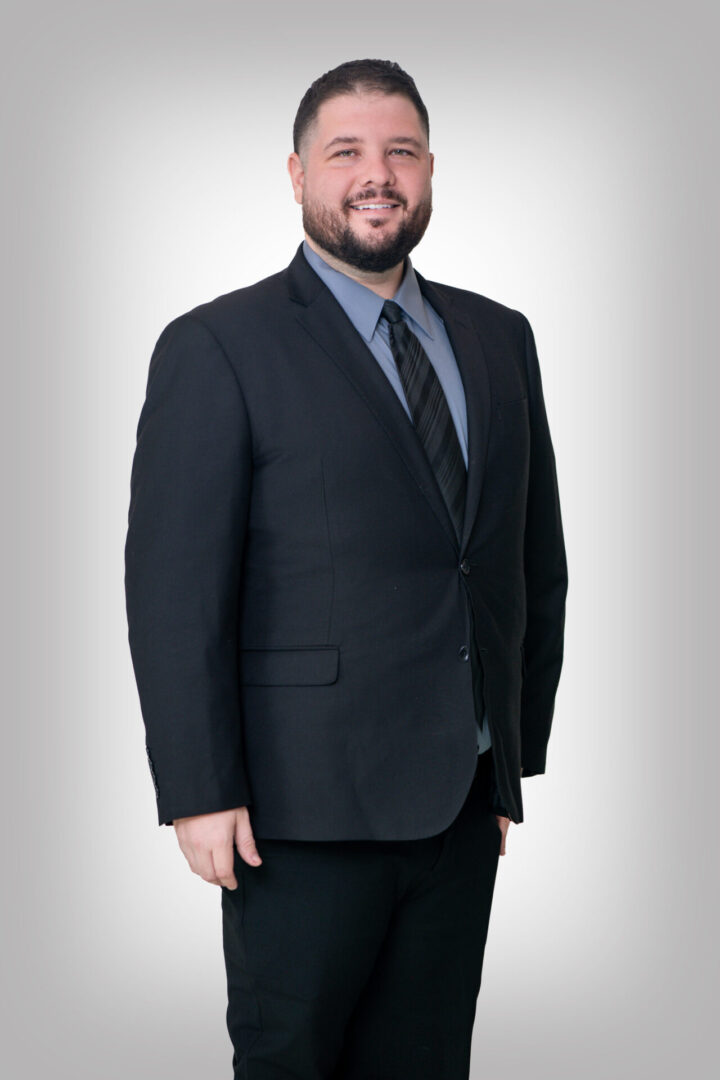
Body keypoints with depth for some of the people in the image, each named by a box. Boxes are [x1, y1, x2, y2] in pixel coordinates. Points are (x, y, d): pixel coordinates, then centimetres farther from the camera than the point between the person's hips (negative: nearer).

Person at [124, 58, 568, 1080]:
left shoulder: (500, 340, 11)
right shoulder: (218, 349, -6)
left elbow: (538, 561, 15)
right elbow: (173, 591, -10)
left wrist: (522, 749, 12)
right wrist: (200, 795, -15)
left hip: (466, 801, 5)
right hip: (306, 805, -5)